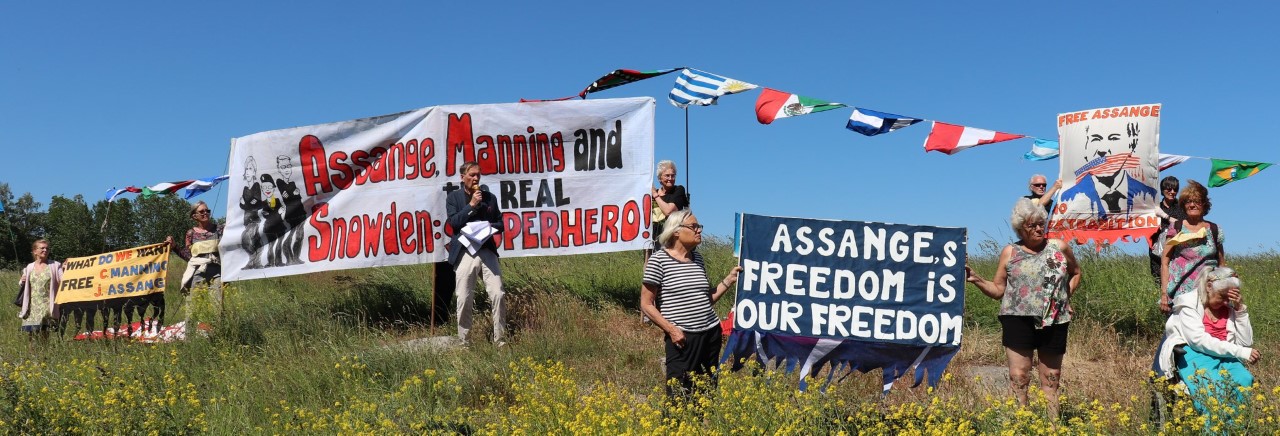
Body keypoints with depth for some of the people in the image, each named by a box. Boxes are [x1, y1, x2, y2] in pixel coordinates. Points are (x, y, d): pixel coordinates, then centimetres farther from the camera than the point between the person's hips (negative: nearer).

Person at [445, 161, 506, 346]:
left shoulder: (490, 197, 15)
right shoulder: (453, 197, 7)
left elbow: (500, 223, 17)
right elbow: (453, 222, -4)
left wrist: (489, 227, -4)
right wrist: (471, 205, -9)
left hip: (487, 251, 2)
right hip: (464, 252, -2)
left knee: (498, 295, -7)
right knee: (464, 300, -1)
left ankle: (499, 339, 2)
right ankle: (463, 342, 11)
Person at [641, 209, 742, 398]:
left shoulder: (698, 258, 11)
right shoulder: (659, 260, -7)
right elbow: (646, 304, -5)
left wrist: (729, 280, 7)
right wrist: (671, 330, -13)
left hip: (711, 333, 6)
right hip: (682, 338, -6)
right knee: (679, 393, -5)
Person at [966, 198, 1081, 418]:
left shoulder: (1059, 248, 5)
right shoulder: (1010, 252, 3)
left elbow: (1076, 273, 23)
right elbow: (998, 290, 5)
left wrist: (1066, 295, 9)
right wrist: (977, 279, -11)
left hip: (1054, 322, 1)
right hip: (1019, 320, -1)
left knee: (1051, 379, 10)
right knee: (1018, 377, -5)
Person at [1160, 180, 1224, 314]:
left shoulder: (1214, 230, 11)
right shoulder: (1176, 228, 6)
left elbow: (1222, 265, 15)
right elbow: (1164, 263, 2)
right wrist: (1164, 293, -6)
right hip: (1179, 293, -2)